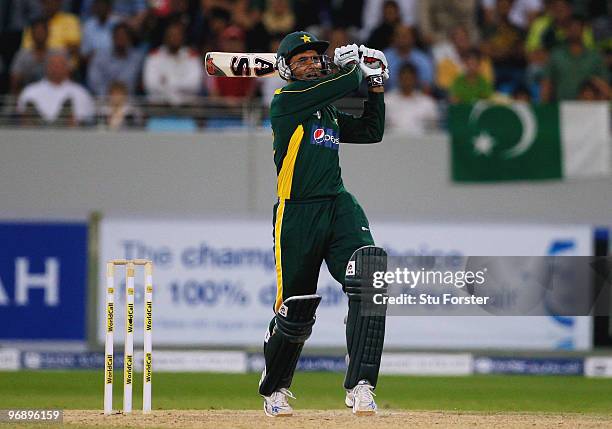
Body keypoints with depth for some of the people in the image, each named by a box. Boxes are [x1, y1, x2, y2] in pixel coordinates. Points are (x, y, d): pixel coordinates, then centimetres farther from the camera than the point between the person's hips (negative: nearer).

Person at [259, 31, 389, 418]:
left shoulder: (328, 113, 20)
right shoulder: (287, 100, -3)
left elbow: (372, 131, 27)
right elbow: (345, 83, -8)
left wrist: (376, 83, 20)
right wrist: (352, 63, 13)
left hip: (339, 208, 6)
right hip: (298, 214, -5)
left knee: (369, 277, -21)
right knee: (296, 310, 3)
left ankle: (360, 386, -24)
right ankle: (275, 390, 31)